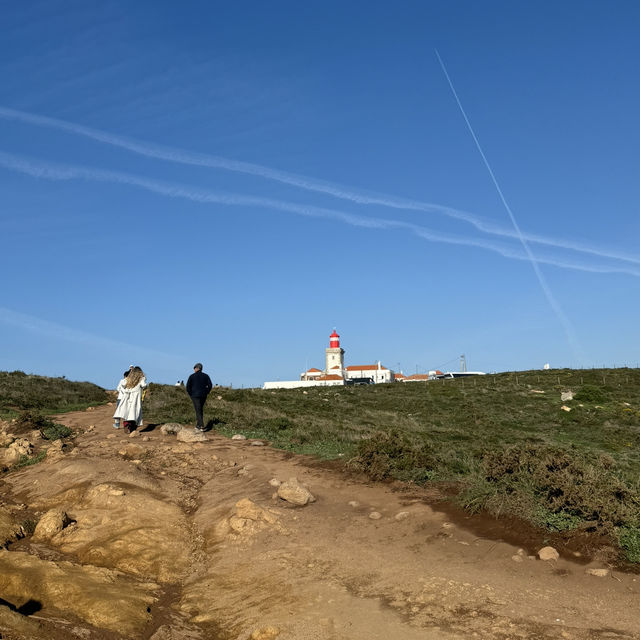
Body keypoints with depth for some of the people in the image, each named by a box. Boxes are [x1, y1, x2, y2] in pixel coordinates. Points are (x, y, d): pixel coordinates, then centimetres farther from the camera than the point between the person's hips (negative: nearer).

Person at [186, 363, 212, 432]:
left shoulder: (192, 376, -3)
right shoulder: (205, 376, 4)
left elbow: (188, 386, -6)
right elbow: (210, 385, -2)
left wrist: (190, 394, 4)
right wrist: (206, 393, 7)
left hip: (195, 395, -4)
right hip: (203, 396, 4)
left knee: (198, 411, -6)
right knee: (200, 410, 18)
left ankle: (201, 427, -16)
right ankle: (198, 425, 22)